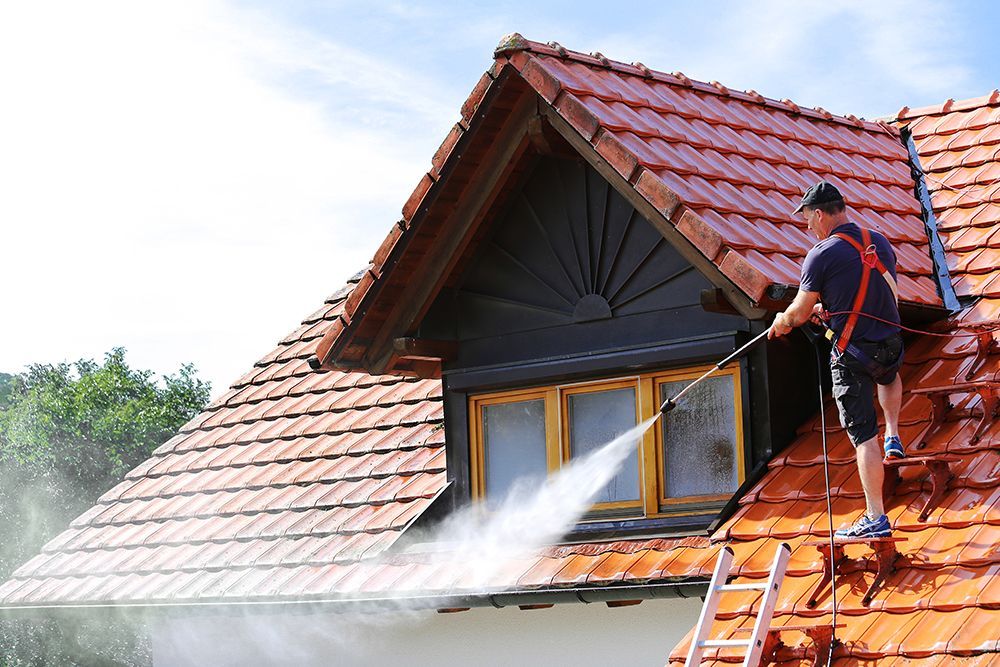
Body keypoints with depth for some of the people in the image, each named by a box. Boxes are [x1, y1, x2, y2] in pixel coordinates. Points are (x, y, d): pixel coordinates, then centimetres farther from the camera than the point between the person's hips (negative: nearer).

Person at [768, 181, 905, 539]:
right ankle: (893, 436, 27)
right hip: (890, 344, 6)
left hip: (852, 354, -6)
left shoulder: (822, 255, -14)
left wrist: (781, 322, 16)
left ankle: (875, 519, -2)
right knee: (890, 377, 42)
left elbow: (799, 313, -6)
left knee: (863, 436, -2)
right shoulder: (879, 242, 5)